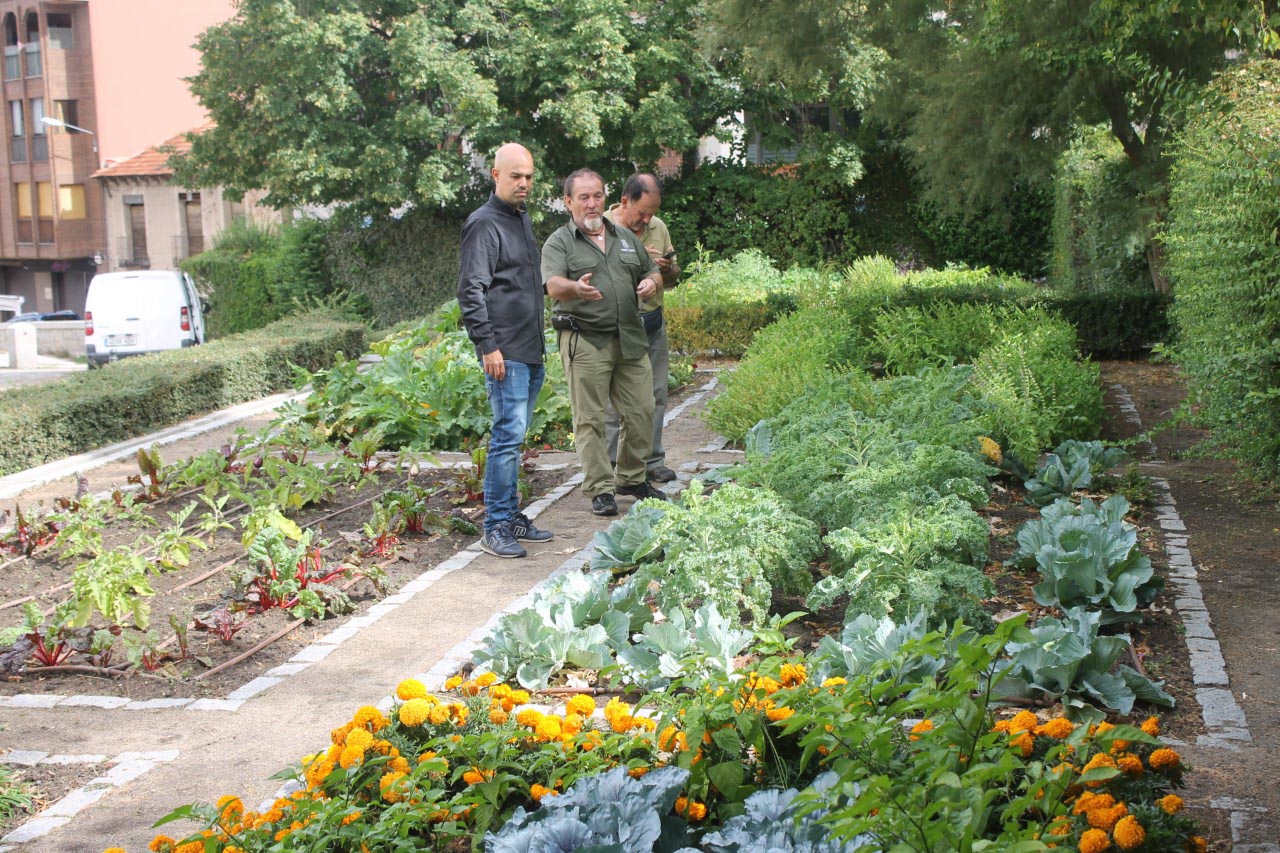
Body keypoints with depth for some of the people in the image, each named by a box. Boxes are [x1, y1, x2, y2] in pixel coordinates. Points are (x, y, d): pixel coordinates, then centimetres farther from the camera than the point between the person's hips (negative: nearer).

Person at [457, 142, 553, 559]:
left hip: (531, 351, 9)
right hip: (506, 352, -9)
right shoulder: (484, 224, -11)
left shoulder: (523, 219, 17)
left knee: (514, 436, 13)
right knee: (508, 434, -10)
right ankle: (496, 527, -5)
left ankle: (512, 516, 20)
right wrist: (488, 346, -19)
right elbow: (471, 291, -16)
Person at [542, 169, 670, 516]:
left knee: (641, 412, 6)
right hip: (585, 342, -5)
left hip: (631, 340, 5)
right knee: (591, 419, -3)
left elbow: (652, 270, 25)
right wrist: (576, 288, -40)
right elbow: (553, 286, -17)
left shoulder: (625, 237, 18)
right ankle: (600, 490, 3)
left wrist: (651, 283, 0)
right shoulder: (559, 243, -1)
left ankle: (632, 478, 22)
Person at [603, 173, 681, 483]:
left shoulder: (658, 227, 9)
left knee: (655, 395, 10)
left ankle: (653, 461, 20)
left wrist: (668, 269, -5)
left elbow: (672, 280, 18)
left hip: (653, 322, 6)